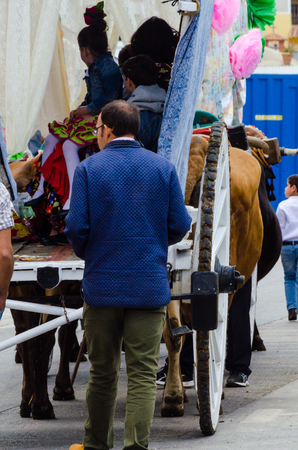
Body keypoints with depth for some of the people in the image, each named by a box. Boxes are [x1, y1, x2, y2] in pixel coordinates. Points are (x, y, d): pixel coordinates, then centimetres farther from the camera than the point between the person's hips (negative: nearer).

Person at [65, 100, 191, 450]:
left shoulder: (88, 169, -4)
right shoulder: (163, 168, 2)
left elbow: (76, 228, -8)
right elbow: (179, 226, 1)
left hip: (102, 286, 0)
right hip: (150, 287, 0)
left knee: (102, 372, 12)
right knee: (143, 374, 0)